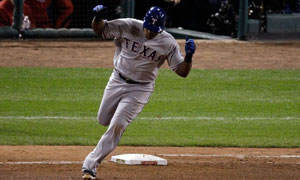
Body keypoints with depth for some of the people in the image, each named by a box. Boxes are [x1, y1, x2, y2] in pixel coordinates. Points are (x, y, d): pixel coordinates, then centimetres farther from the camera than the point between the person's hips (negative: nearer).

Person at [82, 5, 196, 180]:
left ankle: (90, 165, -8)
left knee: (116, 126, -13)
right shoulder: (128, 27, -15)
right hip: (117, 81, 3)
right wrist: (98, 17, -33)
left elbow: (182, 71, -14)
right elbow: (99, 29, -10)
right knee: (104, 120, 16)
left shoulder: (168, 43, -17)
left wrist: (189, 56, -35)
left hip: (140, 89, -3)